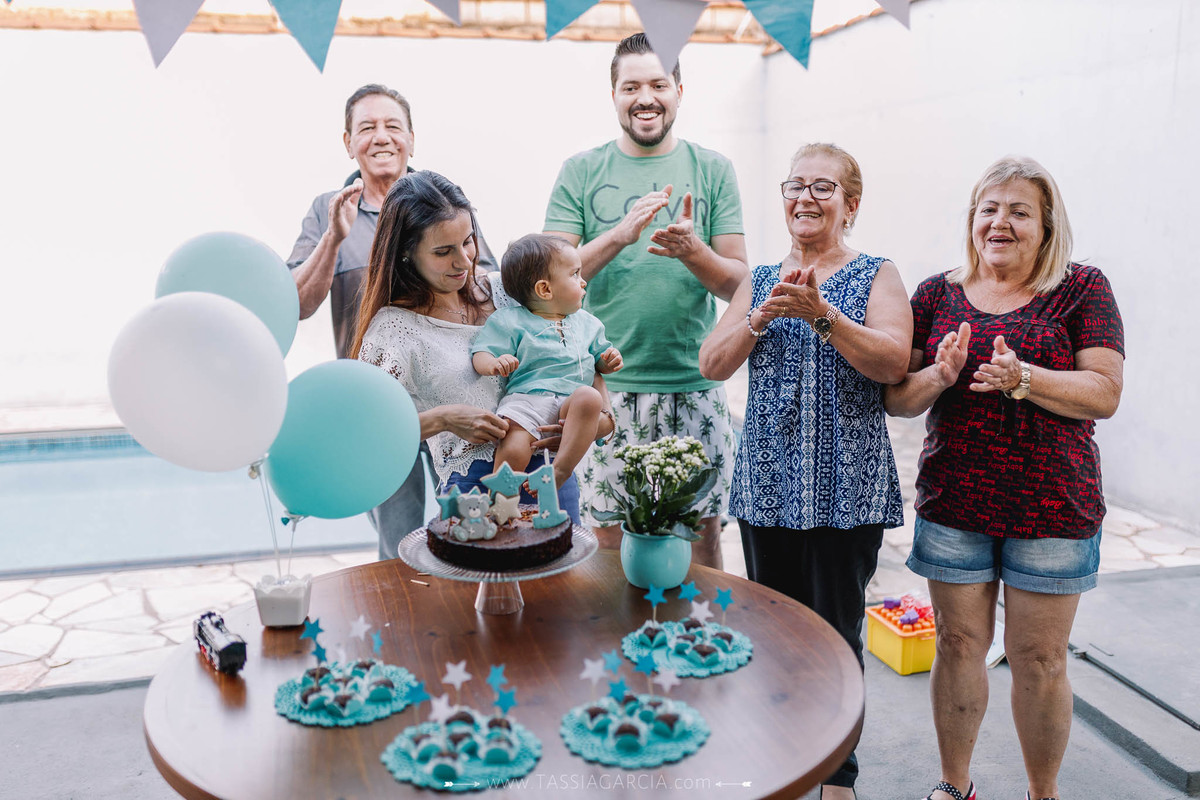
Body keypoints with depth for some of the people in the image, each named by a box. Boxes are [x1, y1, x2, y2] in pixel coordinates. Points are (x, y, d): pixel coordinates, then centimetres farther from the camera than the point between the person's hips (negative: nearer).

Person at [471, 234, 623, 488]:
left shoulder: (586, 322, 24)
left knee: (590, 397, -33)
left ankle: (559, 471, -34)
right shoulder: (510, 322, 9)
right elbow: (481, 354, 2)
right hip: (525, 399, -3)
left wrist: (608, 361, 9)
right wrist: (494, 364, -22)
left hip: (570, 402, 3)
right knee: (513, 452, -30)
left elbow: (599, 358, 33)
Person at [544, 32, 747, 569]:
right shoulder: (581, 172, 5)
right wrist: (620, 235, -19)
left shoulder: (713, 170, 7)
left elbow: (738, 284, 3)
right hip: (608, 387, 0)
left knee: (701, 532, 7)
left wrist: (693, 252, -18)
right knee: (610, 538, 7)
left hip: (694, 386, 1)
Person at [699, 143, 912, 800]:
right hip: (768, 483, 3)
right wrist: (763, 315, -12)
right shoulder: (759, 280, 13)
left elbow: (892, 363, -12)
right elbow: (712, 365, 3)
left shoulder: (876, 275, 3)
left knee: (835, 633, 3)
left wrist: (821, 313, -23)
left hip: (847, 487, -3)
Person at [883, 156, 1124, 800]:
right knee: (958, 644, 11)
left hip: (1052, 505, -1)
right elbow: (896, 397, 4)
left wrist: (1022, 377, -22)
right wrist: (940, 374, -16)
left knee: (1038, 658, 7)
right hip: (953, 503, 2)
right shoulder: (937, 295, 6)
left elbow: (1105, 394, -7)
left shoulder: (1082, 289, 1)